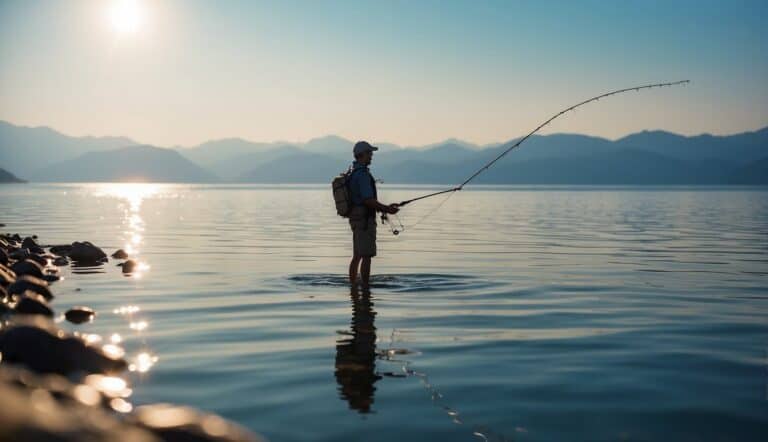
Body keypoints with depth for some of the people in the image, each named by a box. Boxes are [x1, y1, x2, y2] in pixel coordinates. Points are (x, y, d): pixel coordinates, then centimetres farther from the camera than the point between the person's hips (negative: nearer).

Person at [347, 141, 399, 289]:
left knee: (357, 256, 14)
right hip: (365, 220, -10)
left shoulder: (353, 173, 15)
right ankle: (365, 288, -4)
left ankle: (352, 287, 18)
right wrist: (386, 209, -11)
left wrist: (385, 207, 19)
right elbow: (368, 200, -23)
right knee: (367, 256, -6)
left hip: (355, 218, 10)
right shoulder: (363, 174, -17)